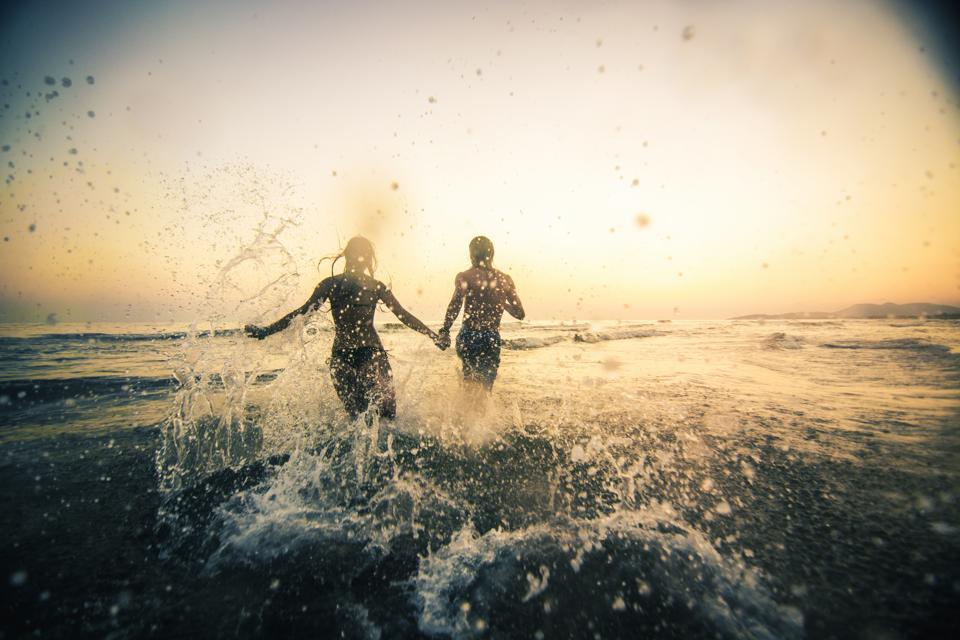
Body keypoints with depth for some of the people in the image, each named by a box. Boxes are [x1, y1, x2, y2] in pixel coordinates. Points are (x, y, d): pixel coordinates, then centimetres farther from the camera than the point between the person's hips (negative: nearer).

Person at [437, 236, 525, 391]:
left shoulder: (464, 277, -2)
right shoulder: (505, 279, 6)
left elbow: (455, 304, -18)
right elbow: (520, 314, 10)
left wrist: (444, 332, -17)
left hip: (468, 337, -1)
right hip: (492, 340, 1)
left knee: (471, 378, 24)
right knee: (485, 387, 10)